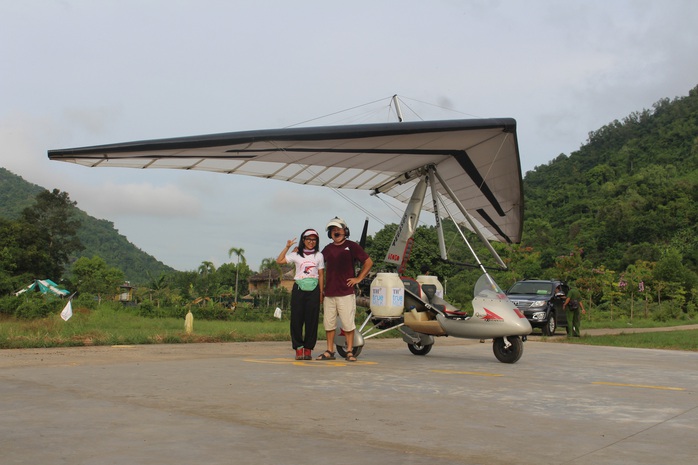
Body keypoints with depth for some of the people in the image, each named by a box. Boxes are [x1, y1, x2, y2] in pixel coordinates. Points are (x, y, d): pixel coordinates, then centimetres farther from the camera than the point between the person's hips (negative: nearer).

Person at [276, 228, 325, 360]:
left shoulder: (319, 256, 9)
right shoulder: (296, 255, 7)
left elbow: (321, 275, 9)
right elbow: (279, 261, 2)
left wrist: (321, 293, 5)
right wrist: (287, 247, -1)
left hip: (313, 290, 0)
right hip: (299, 289, 0)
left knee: (312, 320, 0)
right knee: (296, 319, -2)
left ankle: (308, 348, 7)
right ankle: (298, 348, 5)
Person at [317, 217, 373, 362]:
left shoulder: (351, 246, 1)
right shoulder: (327, 249, 14)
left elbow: (368, 262, 3)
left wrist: (358, 278, -3)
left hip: (346, 293, -4)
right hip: (329, 293, 5)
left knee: (348, 323, -4)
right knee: (329, 323, 7)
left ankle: (350, 352, 3)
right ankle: (329, 351, 14)